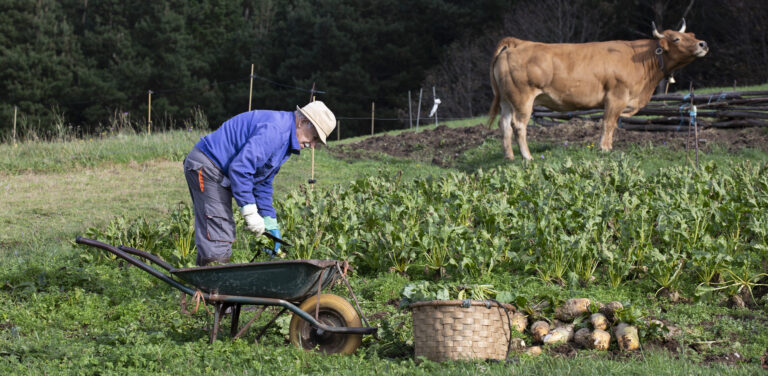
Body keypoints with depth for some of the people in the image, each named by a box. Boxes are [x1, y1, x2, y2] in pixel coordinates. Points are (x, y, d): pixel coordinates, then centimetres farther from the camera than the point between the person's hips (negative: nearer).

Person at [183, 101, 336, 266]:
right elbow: (240, 167, -29)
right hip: (206, 165, -11)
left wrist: (270, 222, 12)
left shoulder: (285, 140, 12)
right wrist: (250, 211, -24)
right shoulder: (274, 130, -22)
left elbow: (263, 183, 18)